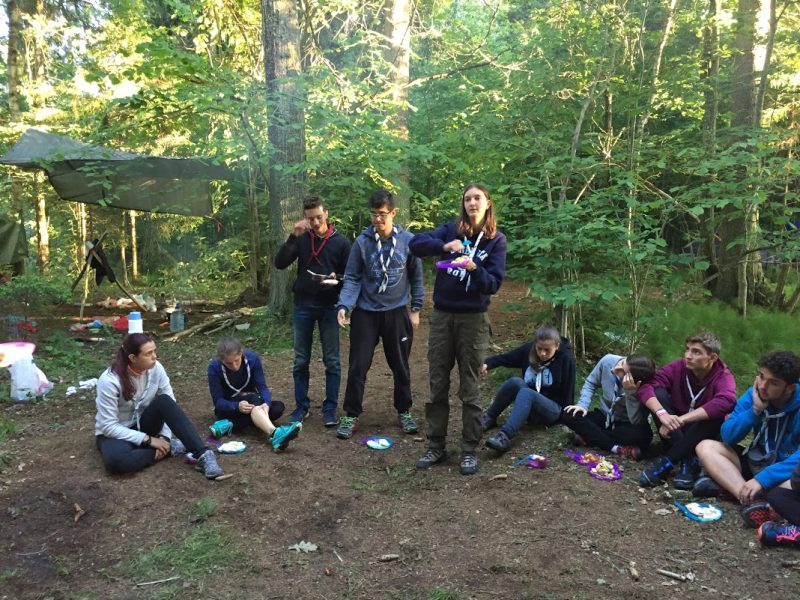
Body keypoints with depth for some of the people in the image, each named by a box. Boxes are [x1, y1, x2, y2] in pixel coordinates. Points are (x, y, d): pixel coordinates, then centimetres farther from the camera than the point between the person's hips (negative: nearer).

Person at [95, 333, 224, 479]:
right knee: (116, 461, -40)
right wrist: (148, 440, -26)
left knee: (164, 401, -29)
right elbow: (109, 426, -24)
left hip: (142, 423, 4)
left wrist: (165, 437, -22)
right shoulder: (109, 381, -27)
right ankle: (170, 448, -18)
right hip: (114, 433, -4)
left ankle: (202, 454, -35)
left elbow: (170, 405, -8)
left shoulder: (156, 368, -14)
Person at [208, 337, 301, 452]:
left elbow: (262, 387, -15)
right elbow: (217, 400, -20)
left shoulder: (253, 358, -15)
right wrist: (237, 406, -40)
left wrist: (266, 403, -37)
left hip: (252, 402, 4)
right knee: (254, 398, -38)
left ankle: (231, 424, -27)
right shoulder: (214, 368, -20)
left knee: (278, 407, -26)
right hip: (228, 407, -4)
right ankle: (275, 434, -63)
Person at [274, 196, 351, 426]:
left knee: (331, 361, 4)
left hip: (329, 308, -2)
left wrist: (336, 279, -21)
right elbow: (280, 263, -8)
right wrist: (293, 237, -17)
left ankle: (330, 408, 13)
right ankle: (301, 405, 21)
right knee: (301, 361, 9)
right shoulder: (301, 239, 3)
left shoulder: (340, 241, -1)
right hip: (303, 307, 2)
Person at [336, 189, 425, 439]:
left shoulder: (408, 240, -5)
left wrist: (416, 309, 2)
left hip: (397, 313, 1)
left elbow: (416, 277, 3)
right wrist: (344, 306, -18)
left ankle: (404, 411, 30)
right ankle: (351, 415, 17)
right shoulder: (362, 242, -7)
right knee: (358, 367, 3)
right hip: (365, 313, 0)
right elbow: (352, 278, -5)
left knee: (401, 366, 12)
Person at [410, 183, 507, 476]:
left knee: (469, 389, 6)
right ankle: (435, 447, 22)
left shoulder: (496, 240, -1)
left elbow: (494, 284, -9)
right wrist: (444, 246, -26)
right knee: (437, 386, 9)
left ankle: (469, 451, 18)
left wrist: (474, 268, -27)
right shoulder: (450, 230, 3)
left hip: (473, 319, -2)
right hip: (442, 316, 2)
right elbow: (416, 243, -11)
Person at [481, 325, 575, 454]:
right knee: (515, 382, -27)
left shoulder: (566, 359, -14)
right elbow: (505, 358, 3)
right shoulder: (528, 349, -5)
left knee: (526, 393, -35)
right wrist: (488, 363, -15)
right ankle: (489, 419, -13)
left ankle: (504, 437, -51)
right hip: (527, 404, 4)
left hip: (552, 410, -4)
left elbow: (567, 392, -11)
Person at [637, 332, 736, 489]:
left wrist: (682, 419, -47)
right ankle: (688, 461, -27)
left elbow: (726, 402, -41)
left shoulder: (722, 377, -18)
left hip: (701, 436, -2)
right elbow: (646, 386, -25)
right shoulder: (678, 367, -13)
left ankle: (667, 461, -27)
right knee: (658, 393, -23)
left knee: (716, 413, -32)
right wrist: (662, 413, -45)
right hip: (674, 432, 2)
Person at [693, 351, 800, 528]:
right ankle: (753, 501, -33)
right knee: (706, 447, -15)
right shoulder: (754, 395, -5)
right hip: (756, 462, 6)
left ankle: (725, 483, -32)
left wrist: (762, 479, -37)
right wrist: (755, 411, -21)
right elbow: (727, 437, -9)